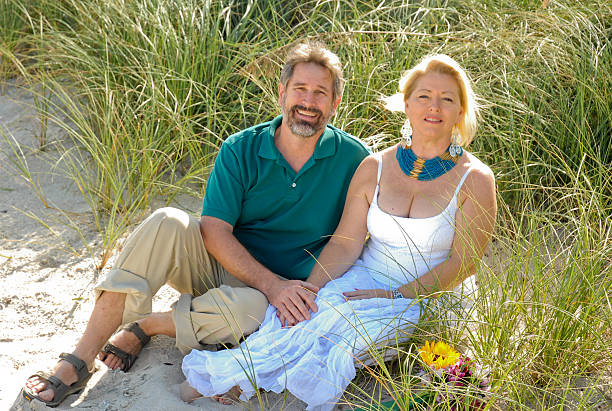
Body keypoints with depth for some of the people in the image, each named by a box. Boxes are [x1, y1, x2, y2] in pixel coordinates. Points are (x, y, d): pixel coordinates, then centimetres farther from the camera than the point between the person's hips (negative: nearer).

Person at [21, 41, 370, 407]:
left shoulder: (353, 159, -6)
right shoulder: (241, 150, -5)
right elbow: (215, 232, -12)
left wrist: (309, 291, -17)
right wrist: (271, 283, -24)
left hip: (280, 293, -1)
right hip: (218, 264, 2)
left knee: (252, 311, -38)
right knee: (167, 223, -29)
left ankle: (146, 326, -10)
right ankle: (80, 361, -26)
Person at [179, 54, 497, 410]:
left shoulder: (475, 180, -5)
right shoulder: (374, 168, 3)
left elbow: (464, 262, -9)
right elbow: (345, 244, 0)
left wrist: (398, 295, -19)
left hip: (429, 299, -3)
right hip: (365, 280, 3)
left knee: (343, 312, -33)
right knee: (319, 303, -30)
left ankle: (240, 374, -25)